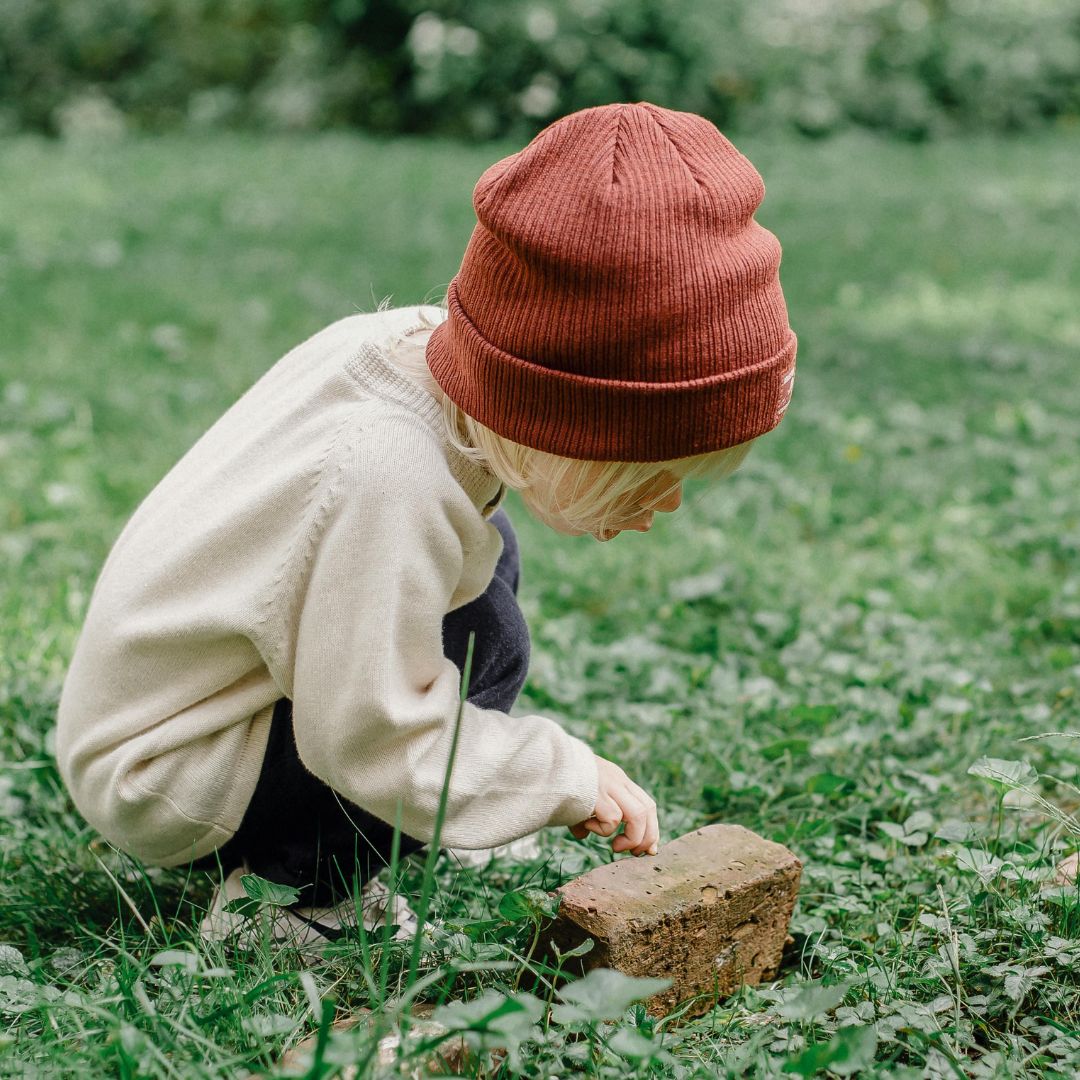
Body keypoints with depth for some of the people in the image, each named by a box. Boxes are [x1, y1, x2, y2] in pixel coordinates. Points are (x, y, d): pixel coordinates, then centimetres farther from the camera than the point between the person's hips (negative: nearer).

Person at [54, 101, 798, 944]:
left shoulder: (410, 338, -13)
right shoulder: (390, 485, -37)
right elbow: (368, 736, -30)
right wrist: (571, 779, -19)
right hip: (163, 781, -9)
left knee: (482, 551, 12)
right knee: (481, 640, -22)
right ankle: (289, 877, -9)